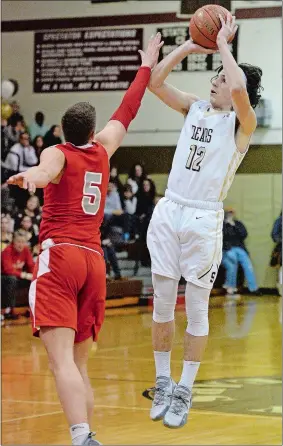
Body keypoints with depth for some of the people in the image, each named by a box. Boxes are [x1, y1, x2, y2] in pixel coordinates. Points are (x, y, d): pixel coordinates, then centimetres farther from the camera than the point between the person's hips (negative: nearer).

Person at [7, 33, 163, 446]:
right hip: (94, 261, 5)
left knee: (62, 362, -17)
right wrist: (147, 66, 45)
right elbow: (126, 113, 33)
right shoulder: (102, 150, 16)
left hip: (59, 257, -5)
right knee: (79, 366, 14)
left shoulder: (58, 153, 3)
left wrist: (34, 175, -45)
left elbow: (49, 169, -23)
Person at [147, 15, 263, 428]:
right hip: (170, 211, 5)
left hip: (204, 219, -5)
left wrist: (223, 44, -15)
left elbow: (239, 89, -27)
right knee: (162, 305, 8)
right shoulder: (195, 108, 11)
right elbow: (155, 81, 7)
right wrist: (189, 46, 3)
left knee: (197, 310, 3)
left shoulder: (242, 122, -6)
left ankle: (184, 392, 10)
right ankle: (163, 382, 20)